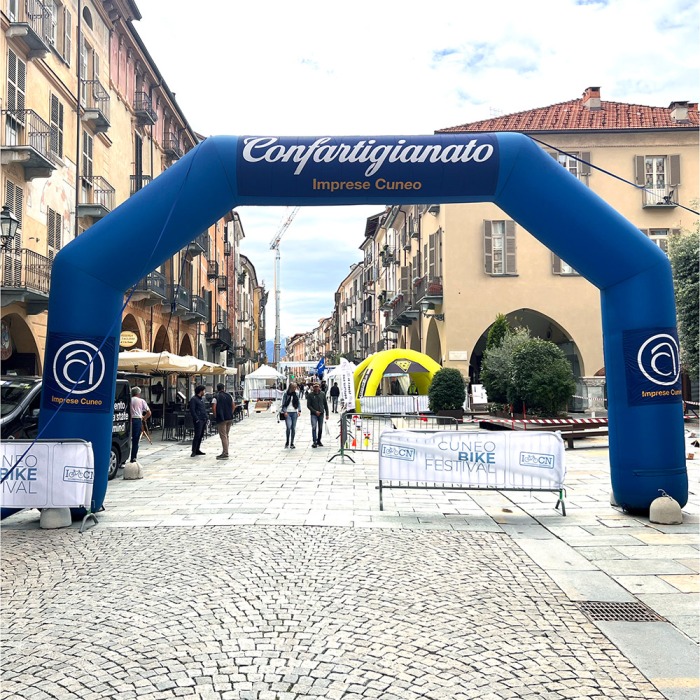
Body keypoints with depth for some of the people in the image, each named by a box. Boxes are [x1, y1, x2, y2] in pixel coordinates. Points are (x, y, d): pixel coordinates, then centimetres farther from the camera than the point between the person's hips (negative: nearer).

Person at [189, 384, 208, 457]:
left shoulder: (202, 399, 19)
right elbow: (192, 410, -14)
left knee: (201, 435, 10)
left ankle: (197, 450, 17)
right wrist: (197, 419, -19)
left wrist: (206, 418, 14)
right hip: (198, 420, -9)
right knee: (197, 435, -11)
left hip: (203, 420, 9)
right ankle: (194, 451, -9)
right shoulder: (193, 399, -8)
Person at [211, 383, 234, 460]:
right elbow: (233, 406, 10)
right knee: (226, 436, 15)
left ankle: (225, 454, -5)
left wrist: (215, 416, -3)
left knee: (223, 436, -4)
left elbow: (213, 408, -15)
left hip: (221, 419, -5)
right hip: (230, 418, 6)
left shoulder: (215, 397, -6)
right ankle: (225, 452, 20)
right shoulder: (229, 395, 9)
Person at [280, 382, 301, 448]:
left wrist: (299, 410, -3)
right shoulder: (286, 394, -1)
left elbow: (298, 403, 11)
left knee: (293, 428, 3)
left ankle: (292, 444, 12)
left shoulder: (296, 394, 9)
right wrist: (285, 412, -12)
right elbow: (283, 404, -1)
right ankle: (287, 442, 2)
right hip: (287, 413, -3)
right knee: (288, 427, -16)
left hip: (294, 413, 3)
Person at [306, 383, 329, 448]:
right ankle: (314, 442, -16)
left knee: (320, 428, 9)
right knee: (314, 427, -17)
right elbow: (308, 405, -3)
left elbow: (325, 404, 9)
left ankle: (319, 441, 24)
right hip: (313, 414, -3)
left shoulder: (322, 394, 4)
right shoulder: (310, 395, -3)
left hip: (321, 414, 3)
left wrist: (327, 414, 7)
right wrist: (315, 411, -13)